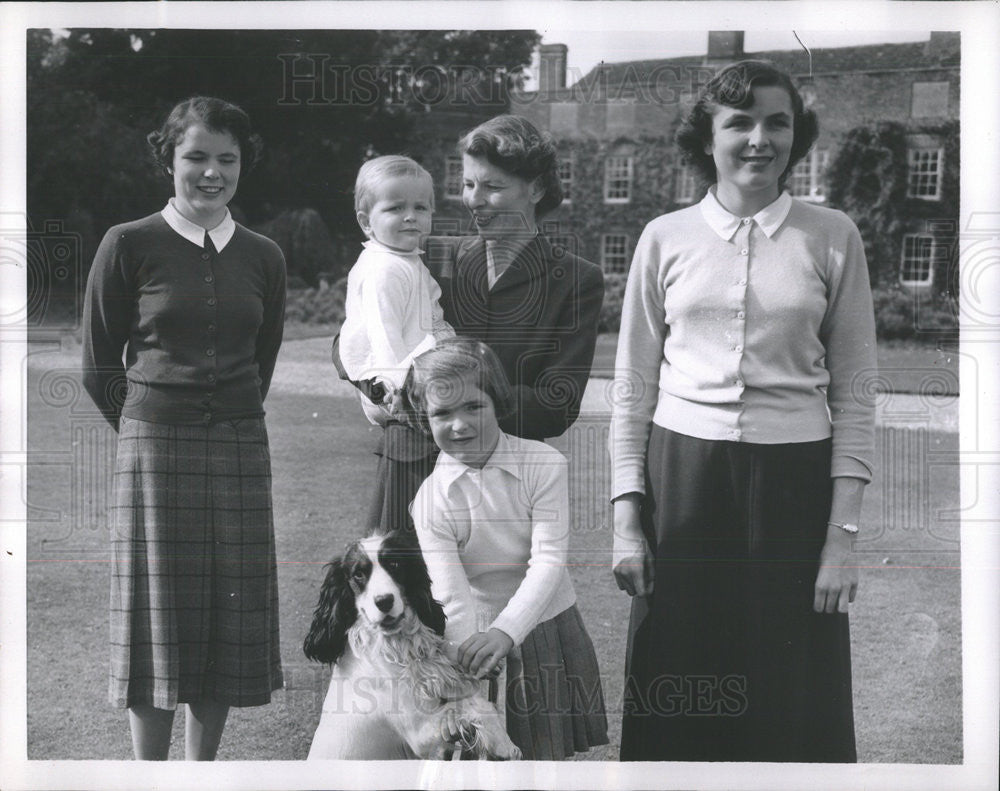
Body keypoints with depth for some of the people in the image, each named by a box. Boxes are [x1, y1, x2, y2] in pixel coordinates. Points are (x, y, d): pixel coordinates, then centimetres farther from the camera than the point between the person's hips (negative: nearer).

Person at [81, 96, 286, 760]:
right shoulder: (130, 245, -2)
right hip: (154, 447, -3)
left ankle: (201, 771, 20)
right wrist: (152, 427, 8)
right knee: (159, 614, 1)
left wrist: (230, 421, 13)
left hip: (241, 449, 4)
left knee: (230, 618, 6)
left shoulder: (263, 257, 8)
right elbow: (99, 367, 2)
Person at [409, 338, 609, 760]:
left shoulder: (544, 465, -11)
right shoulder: (430, 500, -11)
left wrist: (505, 630, -31)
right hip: (476, 637, 0)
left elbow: (549, 561, -18)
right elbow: (452, 596, -17)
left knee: (546, 756, 7)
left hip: (547, 626, 0)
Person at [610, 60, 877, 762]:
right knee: (680, 693, 8)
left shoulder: (832, 237, 2)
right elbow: (633, 388, 5)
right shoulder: (665, 238, 4)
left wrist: (843, 533, -5)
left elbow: (854, 396, 1)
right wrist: (626, 520, 0)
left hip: (793, 476, 0)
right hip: (681, 474, 1)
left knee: (792, 698, 6)